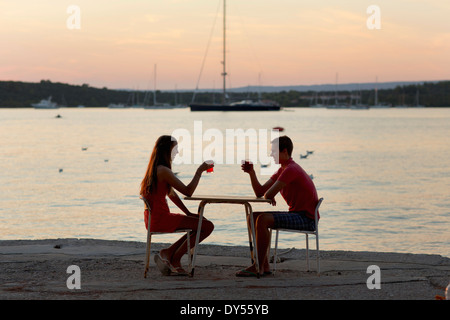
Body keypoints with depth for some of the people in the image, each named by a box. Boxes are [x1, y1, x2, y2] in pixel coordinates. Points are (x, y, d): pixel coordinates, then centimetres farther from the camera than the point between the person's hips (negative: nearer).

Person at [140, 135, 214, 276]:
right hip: (160, 219, -10)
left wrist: (189, 213, 15)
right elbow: (188, 191, -20)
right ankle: (174, 259, -1)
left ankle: (168, 253, 12)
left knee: (201, 223, 20)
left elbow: (172, 194, 19)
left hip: (153, 219, 10)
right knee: (208, 226, -9)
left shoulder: (155, 169, 15)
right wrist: (200, 171, -10)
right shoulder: (163, 171, -16)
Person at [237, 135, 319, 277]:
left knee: (262, 219, -26)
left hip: (306, 219, -11)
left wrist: (270, 197, 2)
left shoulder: (291, 169, -18)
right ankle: (264, 265, 2)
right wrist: (251, 172, -2)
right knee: (253, 217, 9)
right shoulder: (282, 170, 15)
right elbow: (260, 192, 10)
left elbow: (269, 194, -22)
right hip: (296, 214, 11)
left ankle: (258, 267, -22)